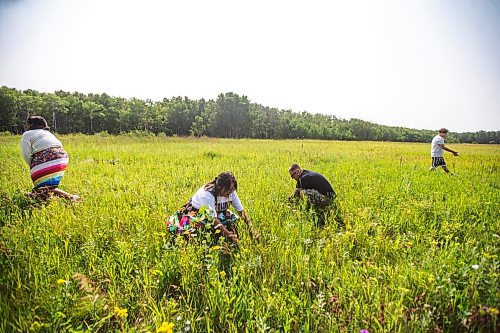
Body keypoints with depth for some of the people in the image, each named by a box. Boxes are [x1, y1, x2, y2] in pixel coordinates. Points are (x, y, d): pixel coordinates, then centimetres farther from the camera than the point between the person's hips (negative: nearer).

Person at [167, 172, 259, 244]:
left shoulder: (231, 192, -17)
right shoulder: (207, 194, -35)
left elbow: (242, 211, -13)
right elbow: (213, 219, -38)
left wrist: (252, 229, -26)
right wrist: (231, 236, -43)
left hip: (217, 213, 7)